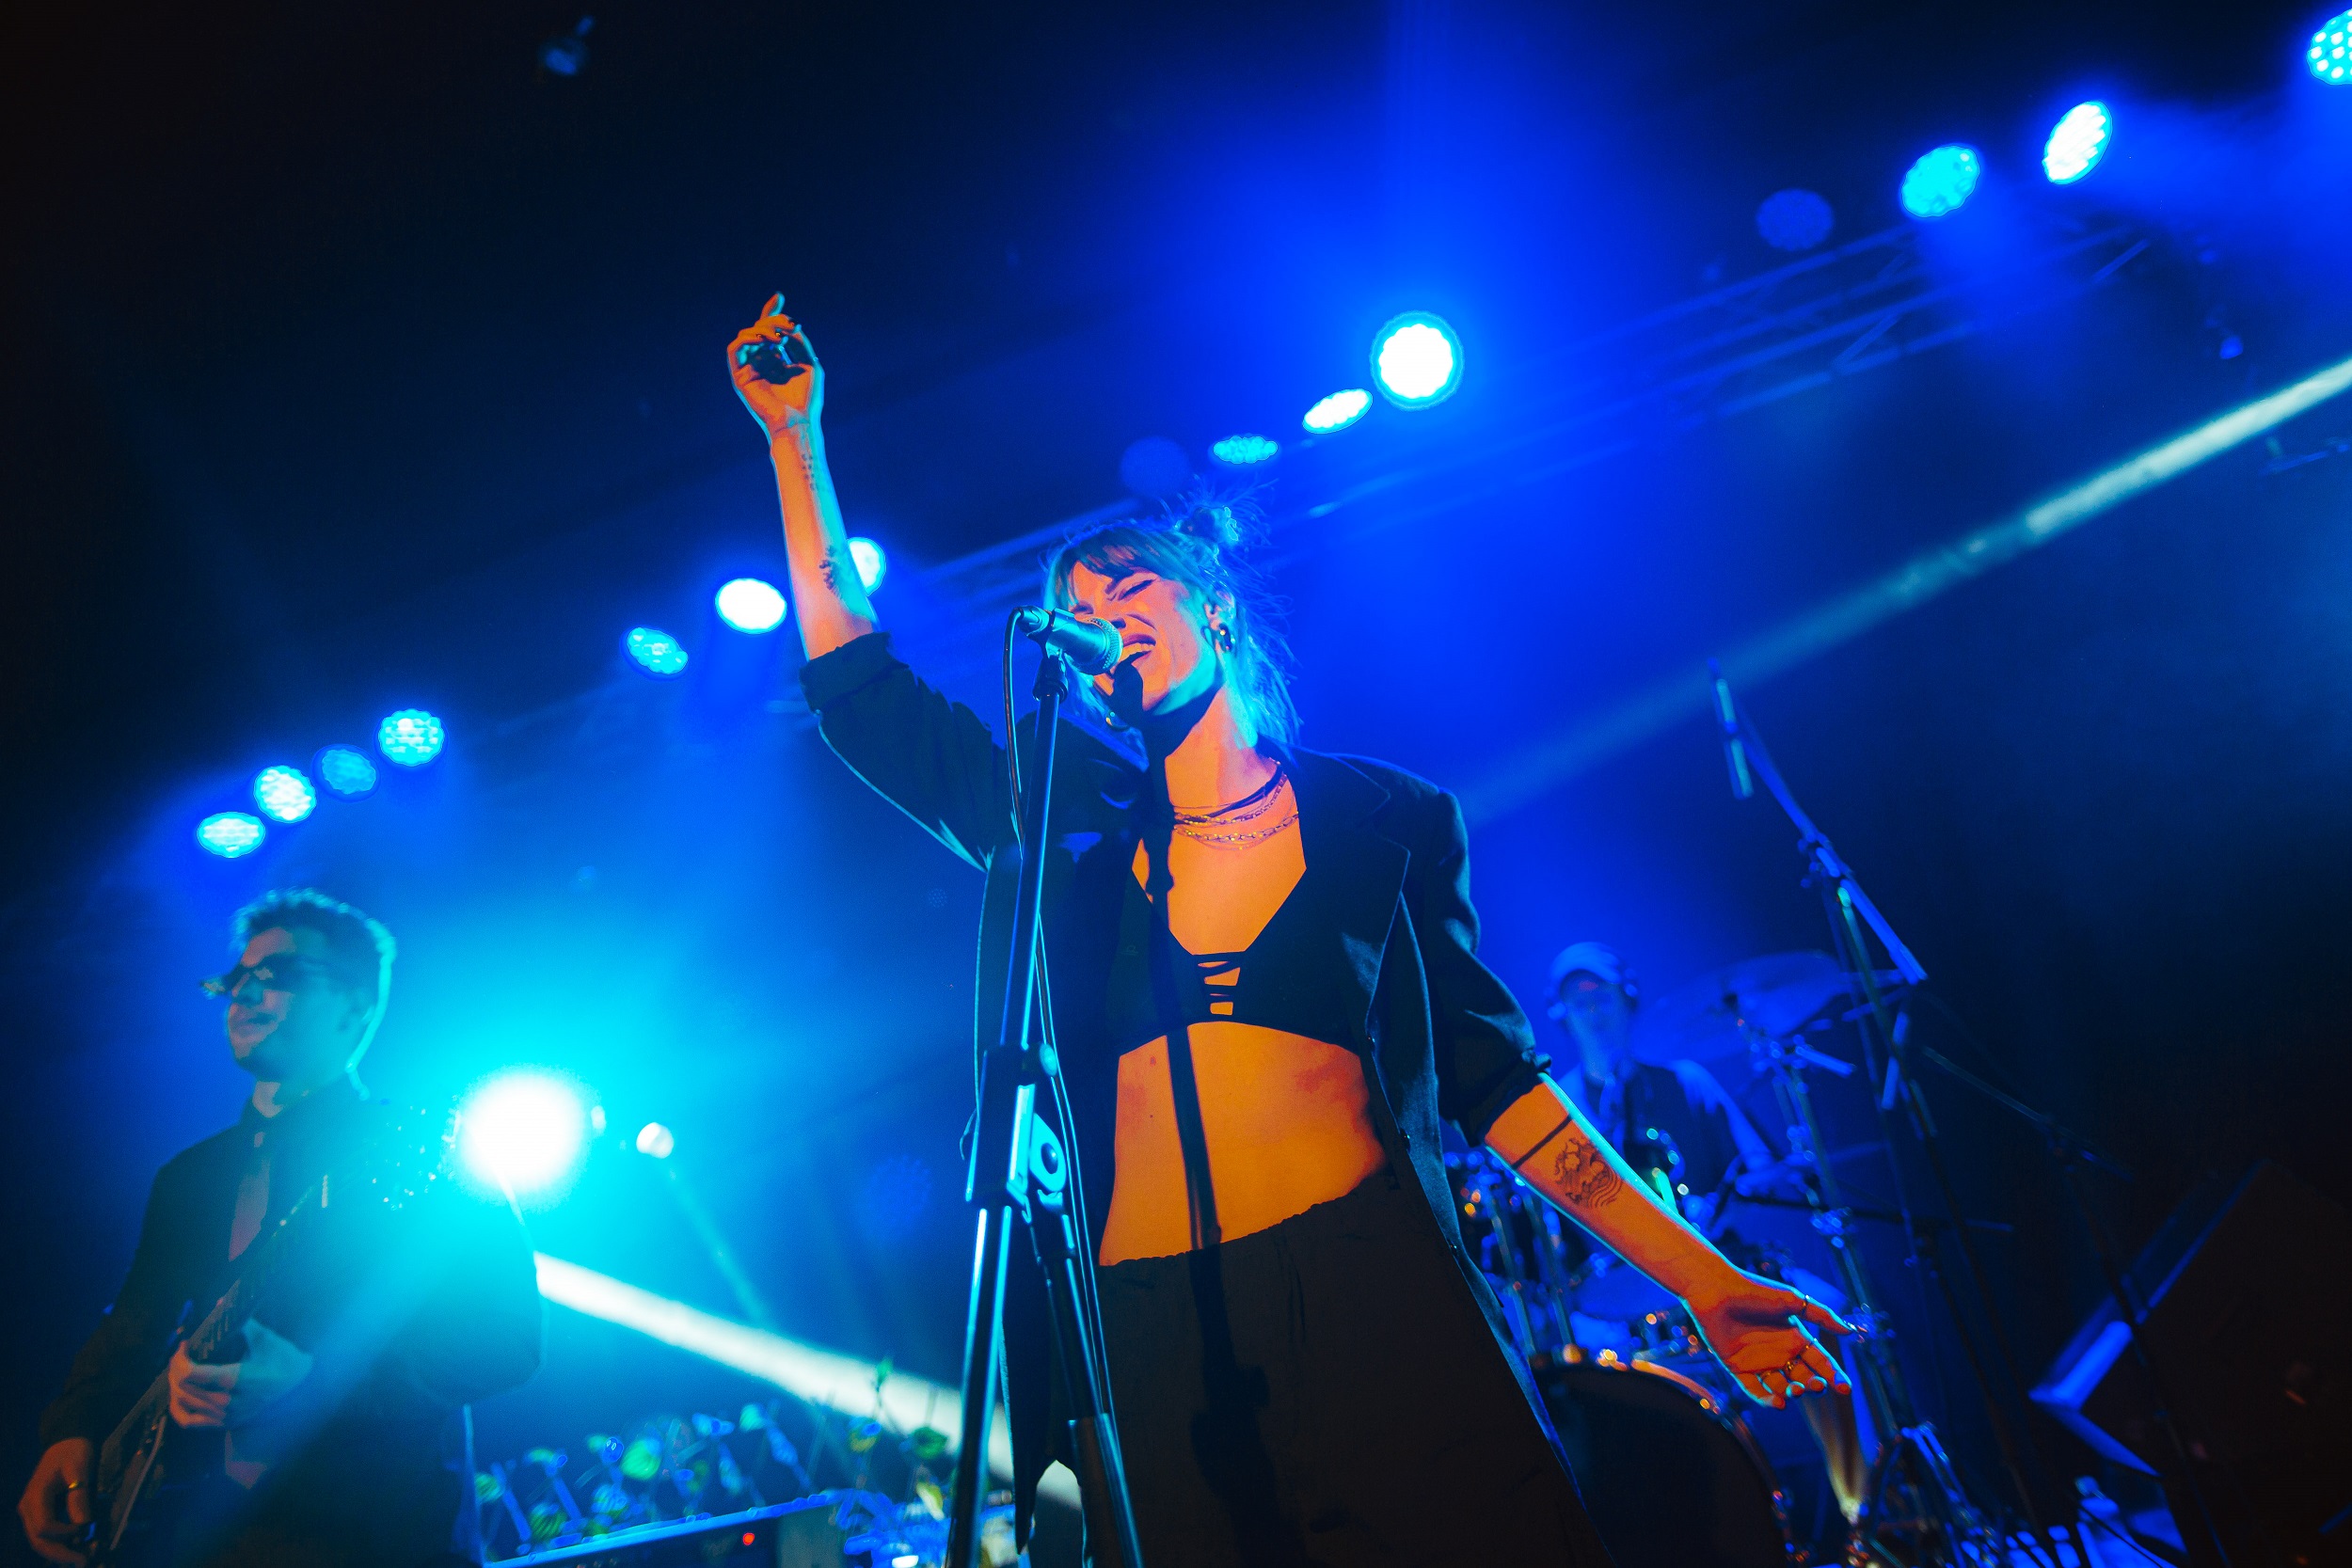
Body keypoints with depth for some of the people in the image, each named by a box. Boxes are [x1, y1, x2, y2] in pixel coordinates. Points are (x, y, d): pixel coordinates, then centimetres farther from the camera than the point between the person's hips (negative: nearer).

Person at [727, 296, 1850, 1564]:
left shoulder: (1385, 821, 7)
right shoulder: (1069, 836, 11)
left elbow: (1494, 1077, 7)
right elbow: (857, 688, 13)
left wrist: (1702, 1280, 4)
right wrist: (796, 436, 12)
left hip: (1381, 1306, -1)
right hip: (1153, 1348, 2)